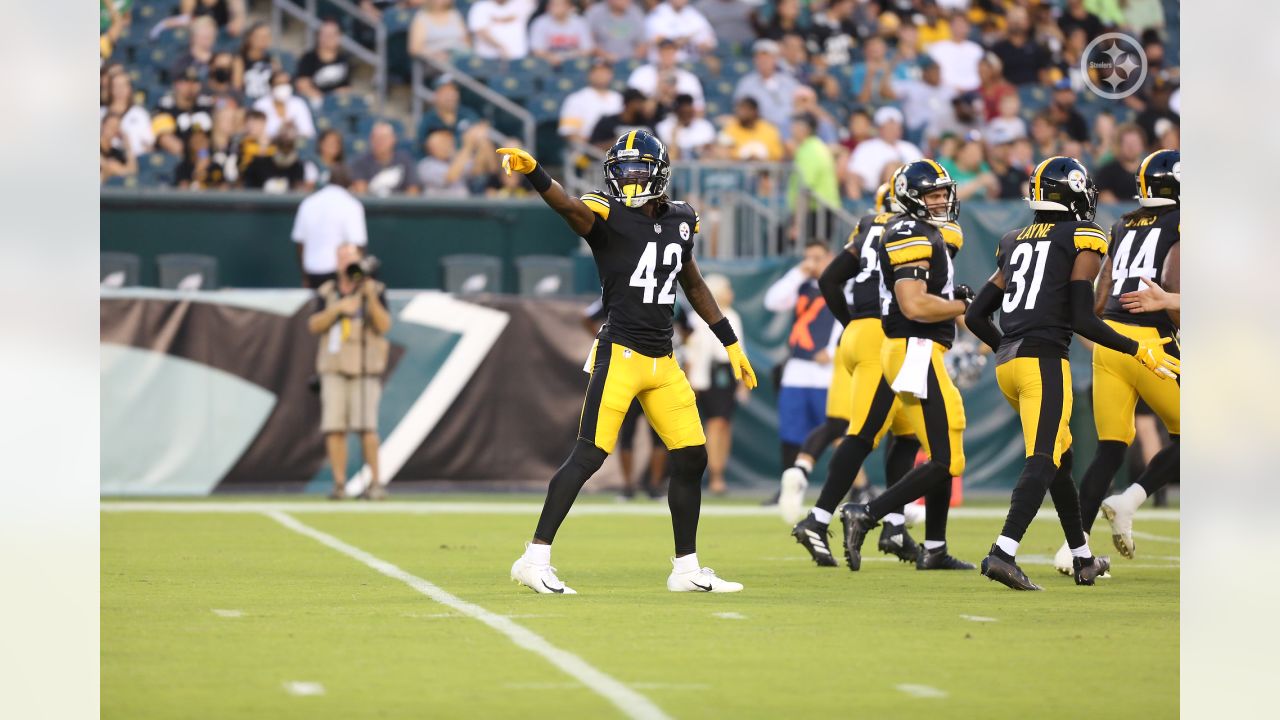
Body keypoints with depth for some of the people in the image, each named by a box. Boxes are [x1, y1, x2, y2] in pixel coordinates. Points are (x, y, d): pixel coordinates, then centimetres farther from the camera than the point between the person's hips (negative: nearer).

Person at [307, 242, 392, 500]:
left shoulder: (375, 290, 0)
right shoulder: (327, 292, 8)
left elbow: (384, 326, -11)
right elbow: (314, 326, -2)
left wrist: (372, 298, -24)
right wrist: (338, 307, -16)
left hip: (365, 368, -3)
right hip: (334, 367, 3)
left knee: (366, 425, -14)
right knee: (334, 427, -4)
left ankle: (375, 483, -10)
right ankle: (339, 484, 0)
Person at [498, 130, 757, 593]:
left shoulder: (680, 221, 11)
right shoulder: (608, 216, -7)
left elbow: (694, 286, 24)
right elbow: (569, 207, -29)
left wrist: (731, 344, 26)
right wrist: (531, 171, -48)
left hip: (663, 363, 6)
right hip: (620, 355, -6)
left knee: (691, 459, 7)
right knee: (589, 456, -12)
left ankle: (686, 569, 19)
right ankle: (535, 559, -9)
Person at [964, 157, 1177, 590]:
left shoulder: (1015, 242, 18)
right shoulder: (1084, 240, -1)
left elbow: (976, 316, 18)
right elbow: (1082, 320, -9)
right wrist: (1138, 350, 1)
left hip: (1007, 361, 7)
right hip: (1044, 361, -7)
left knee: (1061, 458, 20)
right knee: (1043, 462, -13)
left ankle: (1083, 558, 26)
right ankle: (1003, 552, -30)